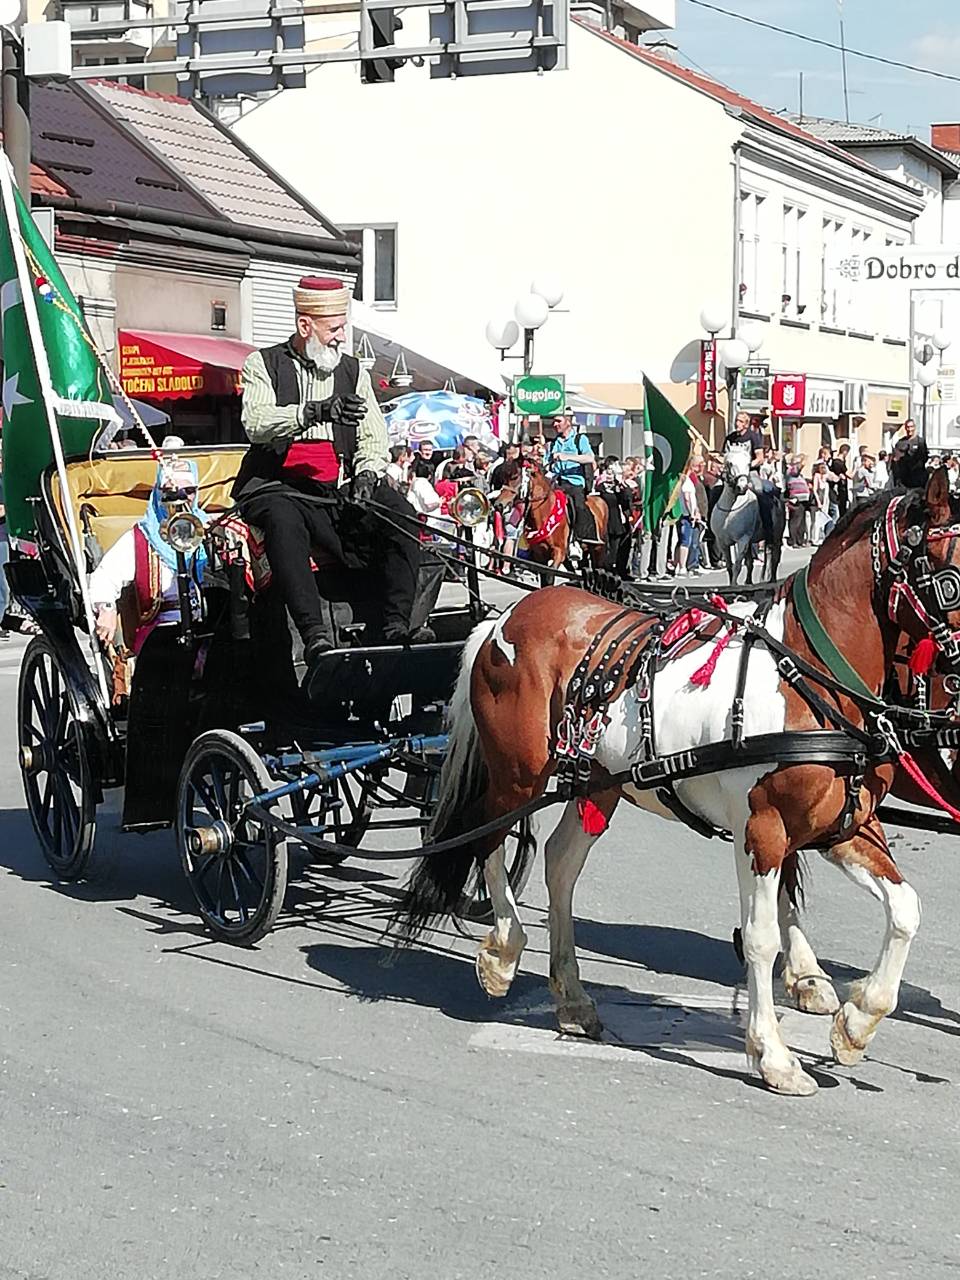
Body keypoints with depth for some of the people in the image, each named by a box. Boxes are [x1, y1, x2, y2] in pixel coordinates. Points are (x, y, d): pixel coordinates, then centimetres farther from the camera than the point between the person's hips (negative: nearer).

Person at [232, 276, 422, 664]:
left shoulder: (353, 373, 19)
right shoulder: (263, 365, 7)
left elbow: (373, 439, 13)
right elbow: (256, 423, -13)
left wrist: (366, 475, -10)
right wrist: (314, 411, -28)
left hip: (340, 488, 4)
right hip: (278, 485, -4)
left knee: (400, 514, -24)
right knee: (283, 519, -38)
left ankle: (395, 626, -30)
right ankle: (314, 636, -46)